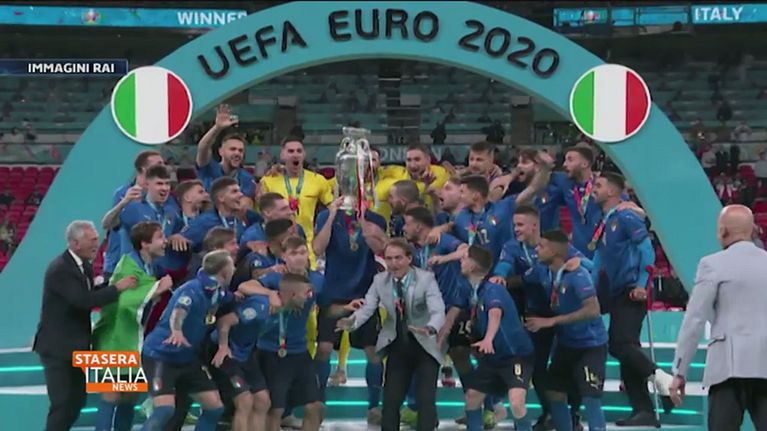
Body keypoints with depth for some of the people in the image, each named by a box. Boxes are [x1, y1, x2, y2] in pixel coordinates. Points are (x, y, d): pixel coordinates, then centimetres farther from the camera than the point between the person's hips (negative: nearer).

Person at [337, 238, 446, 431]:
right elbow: (367, 308, -12)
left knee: (425, 399, -10)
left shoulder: (426, 279, -16)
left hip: (425, 347, -3)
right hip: (397, 347, 3)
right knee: (391, 399, 4)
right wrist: (352, 322, -35)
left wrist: (429, 329, -51)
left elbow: (438, 311, -28)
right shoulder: (380, 280, -4)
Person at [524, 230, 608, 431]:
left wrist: (551, 321, -32)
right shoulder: (542, 271, -4)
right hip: (566, 343, 8)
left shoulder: (577, 275, -25)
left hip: (591, 345, -8)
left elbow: (592, 310, -33)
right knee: (554, 393, 10)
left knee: (590, 398, -15)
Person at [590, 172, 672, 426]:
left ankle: (659, 377, -13)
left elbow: (647, 250, -15)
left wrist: (641, 285, -22)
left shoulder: (627, 218, -7)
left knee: (620, 343, -20)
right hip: (616, 295, 9)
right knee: (624, 348, 6)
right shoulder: (603, 224, 18)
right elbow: (598, 262, 21)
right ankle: (642, 411, 7)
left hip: (631, 293, -9)